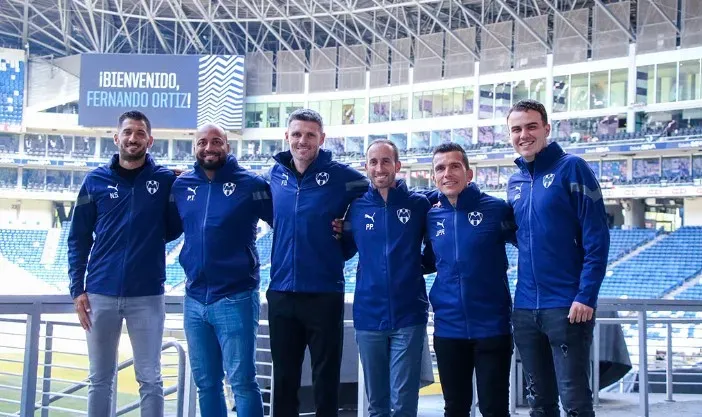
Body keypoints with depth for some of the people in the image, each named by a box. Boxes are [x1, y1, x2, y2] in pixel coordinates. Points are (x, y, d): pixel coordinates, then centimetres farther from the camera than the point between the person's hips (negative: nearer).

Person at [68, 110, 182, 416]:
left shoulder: (166, 180, 2)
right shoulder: (96, 180, 4)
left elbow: (172, 231, 4)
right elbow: (78, 239, 6)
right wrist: (77, 288, 0)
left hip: (147, 295, -1)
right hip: (100, 294, 1)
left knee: (150, 379, 5)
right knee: (100, 379, 11)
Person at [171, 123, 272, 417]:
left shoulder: (250, 184, -5)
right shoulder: (181, 186, 8)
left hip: (236, 298, -5)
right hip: (194, 299, 5)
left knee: (241, 380, -3)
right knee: (205, 382, 13)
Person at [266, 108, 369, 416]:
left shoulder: (342, 176, -5)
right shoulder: (276, 175, 6)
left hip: (324, 294, -3)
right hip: (281, 293, 3)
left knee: (326, 379, 5)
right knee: (283, 378, 11)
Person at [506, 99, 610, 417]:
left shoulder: (571, 168, -6)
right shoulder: (515, 182, 13)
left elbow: (596, 237, -11)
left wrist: (586, 296, -16)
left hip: (567, 305, -6)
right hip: (525, 308, 6)